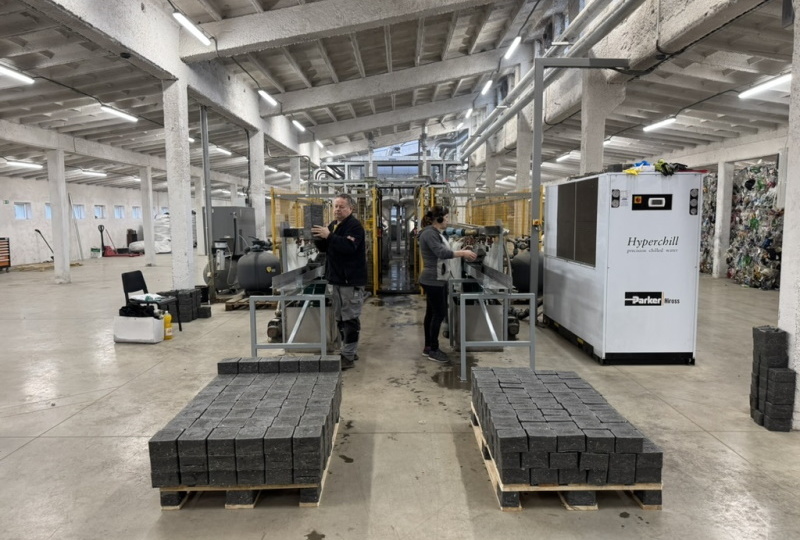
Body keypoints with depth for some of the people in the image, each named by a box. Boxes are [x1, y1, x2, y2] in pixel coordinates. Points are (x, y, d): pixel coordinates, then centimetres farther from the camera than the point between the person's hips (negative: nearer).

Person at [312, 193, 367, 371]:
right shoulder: (333, 225, 15)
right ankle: (348, 351, 24)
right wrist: (318, 238, -5)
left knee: (350, 318, -5)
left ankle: (348, 356, -2)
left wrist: (329, 236, -29)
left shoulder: (355, 226, -11)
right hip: (337, 279, 9)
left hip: (352, 280, -9)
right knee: (340, 318, 13)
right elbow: (324, 248, 15)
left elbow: (349, 246, -27)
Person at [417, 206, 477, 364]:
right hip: (433, 281, -10)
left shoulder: (436, 233, 14)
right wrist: (462, 254, -24)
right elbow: (441, 253, -28)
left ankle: (428, 347, 22)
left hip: (436, 280, 10)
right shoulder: (429, 233, -18)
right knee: (439, 314, -4)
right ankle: (433, 350, 5)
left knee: (432, 313, 14)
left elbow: (443, 253, 14)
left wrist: (460, 252, 4)